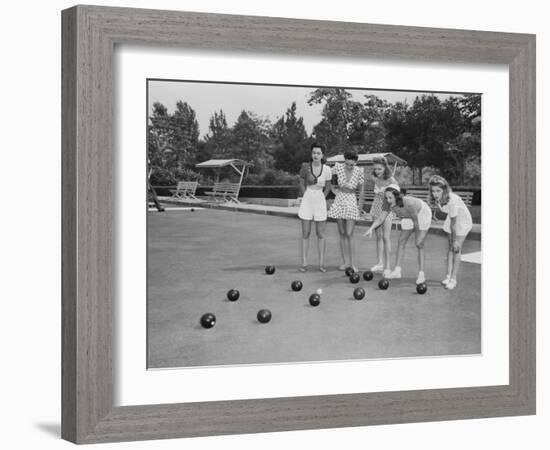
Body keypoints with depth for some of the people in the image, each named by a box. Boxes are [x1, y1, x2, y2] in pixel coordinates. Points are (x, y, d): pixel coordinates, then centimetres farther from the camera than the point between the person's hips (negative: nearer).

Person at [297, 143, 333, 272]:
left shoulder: (326, 169, -5)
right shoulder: (305, 167, -7)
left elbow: (327, 187, 9)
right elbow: (302, 184, 5)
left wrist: (320, 199, 8)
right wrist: (307, 199, 7)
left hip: (320, 201, 0)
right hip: (307, 200, 0)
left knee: (320, 234, 4)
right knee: (305, 233, 2)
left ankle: (321, 264, 8)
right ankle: (304, 263, 5)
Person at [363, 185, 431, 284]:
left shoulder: (408, 203, -43)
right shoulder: (388, 204, -26)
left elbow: (416, 220, -31)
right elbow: (381, 218, -24)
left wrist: (418, 235, -17)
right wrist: (371, 228, -41)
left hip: (422, 214, -6)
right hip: (408, 217, 6)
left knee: (419, 244, -11)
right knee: (401, 241, 2)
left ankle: (421, 273, -5)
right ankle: (397, 270, 6)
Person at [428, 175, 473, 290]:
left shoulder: (452, 200, -40)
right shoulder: (437, 199, -20)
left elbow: (453, 223, -31)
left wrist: (455, 240, -22)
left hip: (463, 220, -6)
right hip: (452, 218, 6)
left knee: (457, 248, -7)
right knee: (450, 246, 6)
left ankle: (453, 278, -1)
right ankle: (448, 275, 11)